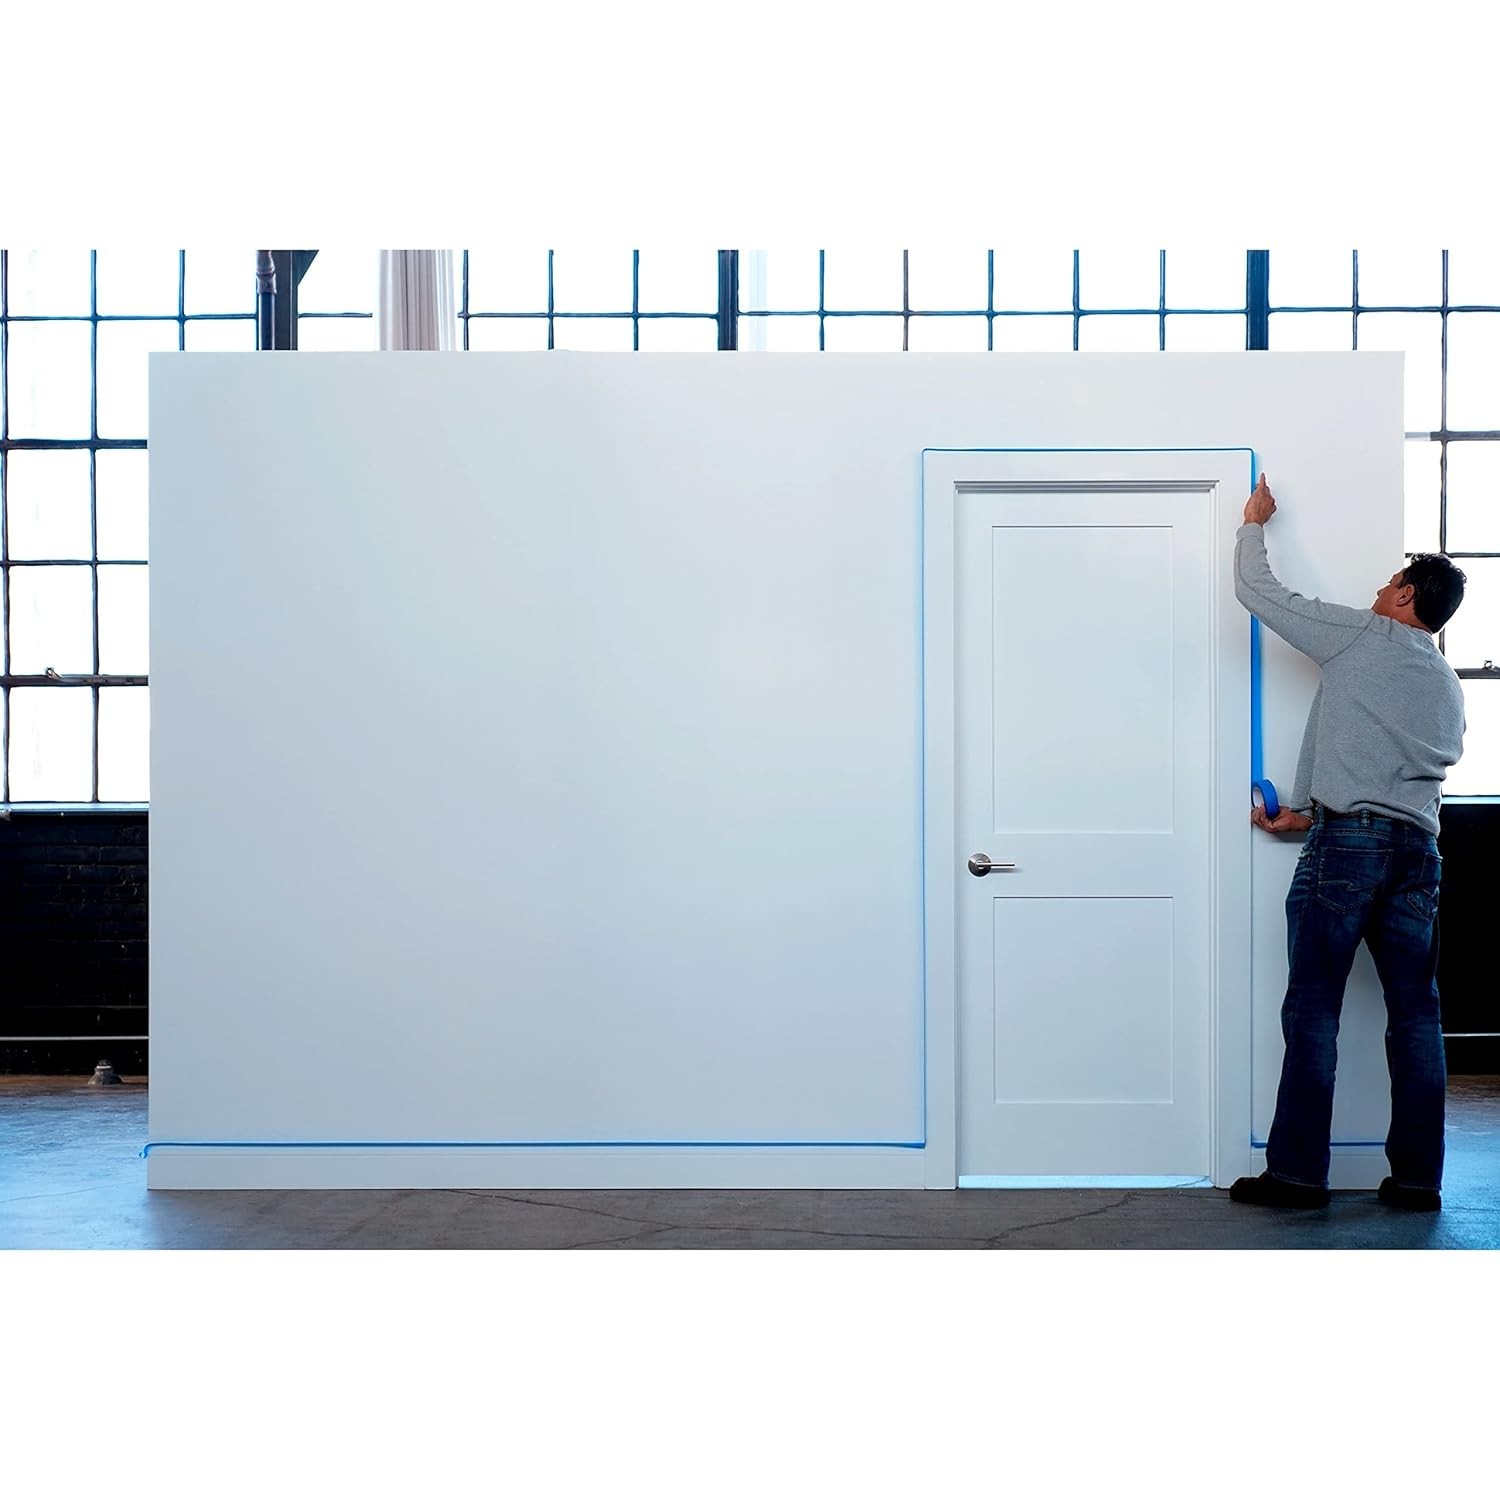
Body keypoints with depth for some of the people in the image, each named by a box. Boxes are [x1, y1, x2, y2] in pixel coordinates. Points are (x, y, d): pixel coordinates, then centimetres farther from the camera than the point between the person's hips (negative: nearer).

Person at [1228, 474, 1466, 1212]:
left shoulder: (1361, 637, 1)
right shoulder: (1448, 687, 21)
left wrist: (1254, 522, 19)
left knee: (1313, 1009, -3)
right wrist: (1309, 811, 25)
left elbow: (1257, 592, 3)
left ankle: (1297, 1173, -1)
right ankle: (1417, 1177, 10)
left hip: (1348, 842, -7)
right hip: (1418, 848, 7)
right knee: (1415, 1014, 7)